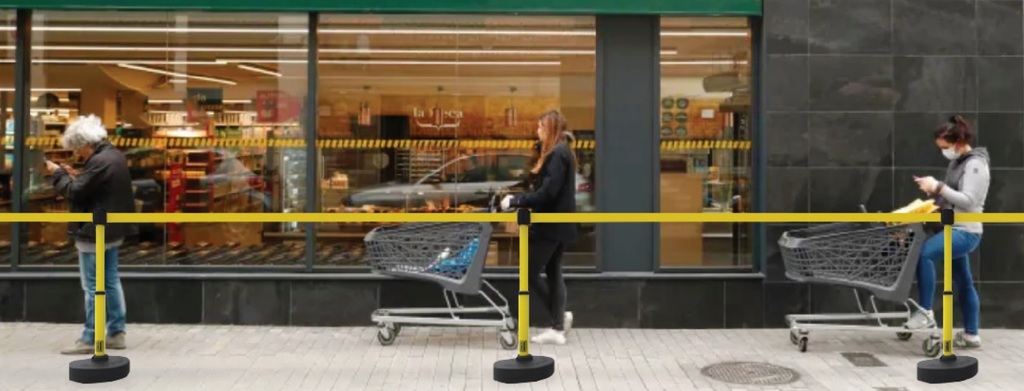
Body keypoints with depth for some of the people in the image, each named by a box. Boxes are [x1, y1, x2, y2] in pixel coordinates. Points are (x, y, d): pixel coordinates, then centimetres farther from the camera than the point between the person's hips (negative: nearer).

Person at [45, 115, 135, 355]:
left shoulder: (99, 161, -21)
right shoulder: (114, 155, 10)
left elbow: (74, 193, -19)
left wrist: (58, 173, -5)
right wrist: (77, 176, 9)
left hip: (94, 232, -10)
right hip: (111, 229, 10)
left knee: (92, 287, -3)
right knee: (111, 282, 13)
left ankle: (89, 339, 2)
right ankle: (117, 334, 18)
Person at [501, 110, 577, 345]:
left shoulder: (557, 154, -17)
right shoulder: (560, 152, 14)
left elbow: (548, 192, -25)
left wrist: (516, 201, -19)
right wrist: (521, 200, 8)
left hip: (551, 224, -10)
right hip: (557, 223, 10)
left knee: (530, 273, -2)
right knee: (553, 273, 12)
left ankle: (560, 316, 4)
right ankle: (558, 328, 13)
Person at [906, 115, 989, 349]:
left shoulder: (975, 165, -13)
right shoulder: (957, 163, 14)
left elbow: (968, 201, -22)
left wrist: (939, 187, -24)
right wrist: (934, 190, 0)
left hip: (966, 232, -10)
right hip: (955, 230, 10)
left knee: (924, 252, -29)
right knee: (963, 284, 14)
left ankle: (926, 313, -23)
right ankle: (971, 335, 24)